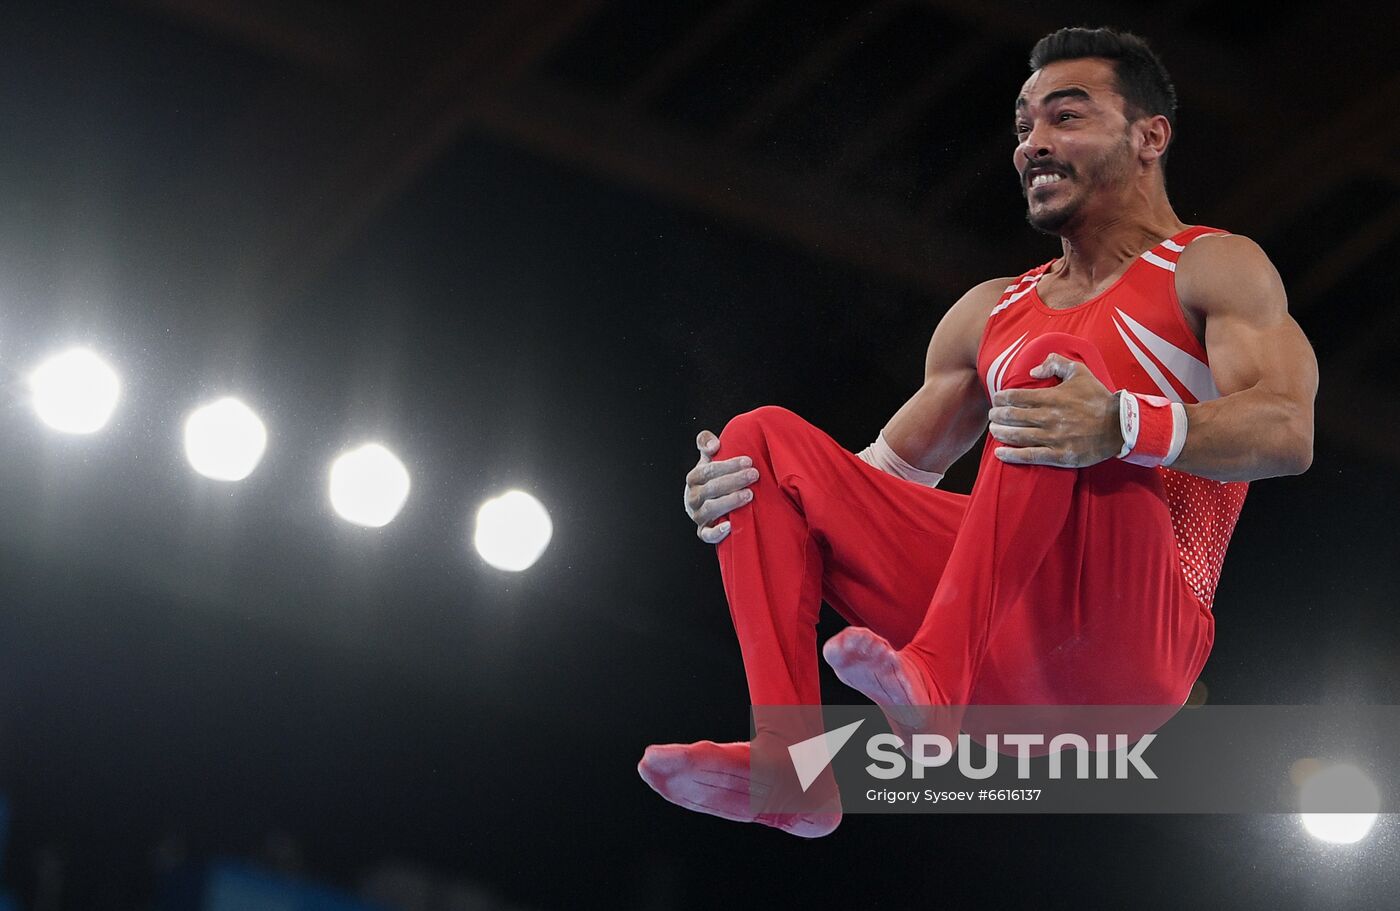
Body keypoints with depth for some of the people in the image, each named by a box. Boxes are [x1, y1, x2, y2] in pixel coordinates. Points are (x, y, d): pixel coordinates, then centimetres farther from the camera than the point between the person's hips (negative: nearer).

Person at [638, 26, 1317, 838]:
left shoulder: (1214, 269, 7)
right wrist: (740, 497, 4)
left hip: (1132, 641, -6)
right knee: (766, 438, -1)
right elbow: (887, 471, 25)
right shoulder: (990, 314, 27)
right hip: (1001, 650, 6)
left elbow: (1287, 430, -12)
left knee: (1052, 363, -26)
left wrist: (1123, 427, -32)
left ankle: (934, 679, -44)